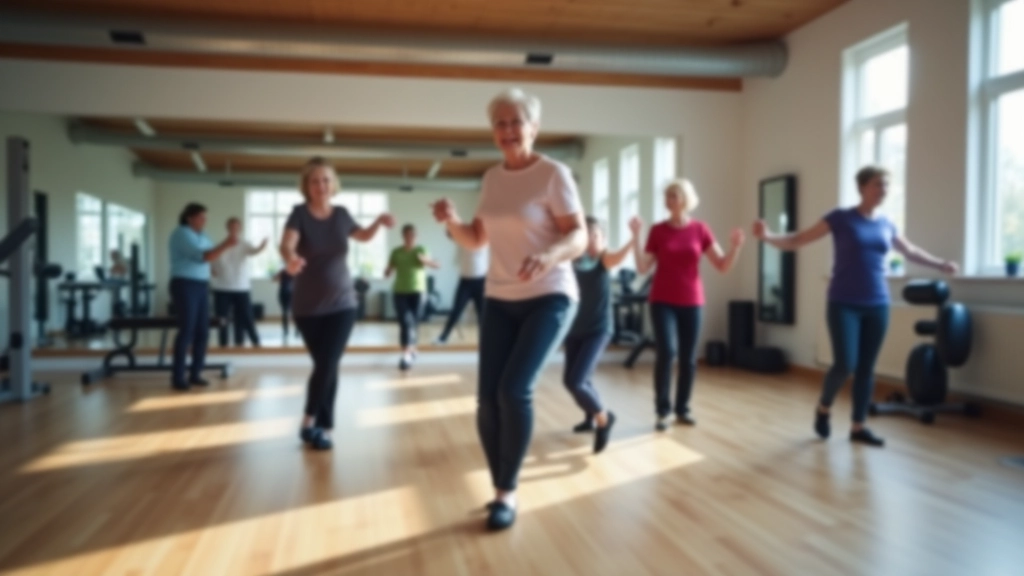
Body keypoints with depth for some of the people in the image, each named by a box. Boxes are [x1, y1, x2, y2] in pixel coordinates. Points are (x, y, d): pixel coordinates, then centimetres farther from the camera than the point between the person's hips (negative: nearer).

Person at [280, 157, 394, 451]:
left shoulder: (341, 214, 0)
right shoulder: (300, 213, -11)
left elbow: (363, 236, 19)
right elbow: (287, 243, -30)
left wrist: (379, 222, -1)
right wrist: (290, 258, -54)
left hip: (342, 304, 2)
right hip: (307, 307, -2)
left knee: (328, 365, -3)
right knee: (325, 366, 2)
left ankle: (311, 422, 15)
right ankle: (324, 426, 18)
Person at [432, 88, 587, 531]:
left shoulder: (553, 174, -9)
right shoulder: (492, 178, 9)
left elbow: (579, 238, -14)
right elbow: (476, 239, 13)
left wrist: (548, 255, -35)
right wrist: (450, 220, -8)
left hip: (549, 297, -5)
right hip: (500, 300, 6)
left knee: (515, 390, -19)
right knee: (488, 398, -2)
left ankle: (507, 493, 0)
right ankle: (501, 490, 18)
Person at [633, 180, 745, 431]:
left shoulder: (701, 229, 1)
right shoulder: (657, 230, 0)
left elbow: (723, 266, -1)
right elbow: (643, 268, -4)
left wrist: (735, 246, -18)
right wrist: (636, 237, -12)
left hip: (692, 302, 2)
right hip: (662, 301, -1)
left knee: (689, 358, 3)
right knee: (666, 351, -16)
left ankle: (682, 409, 18)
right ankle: (663, 411, -5)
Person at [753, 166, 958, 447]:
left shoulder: (886, 224, 10)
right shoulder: (841, 218, -5)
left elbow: (910, 251, 28)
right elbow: (798, 240, -8)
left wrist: (941, 264, 36)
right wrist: (769, 237, -25)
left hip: (877, 306, 5)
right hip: (844, 305, -5)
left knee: (866, 367, 5)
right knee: (845, 364, -13)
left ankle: (858, 427, 16)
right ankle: (823, 408, 15)